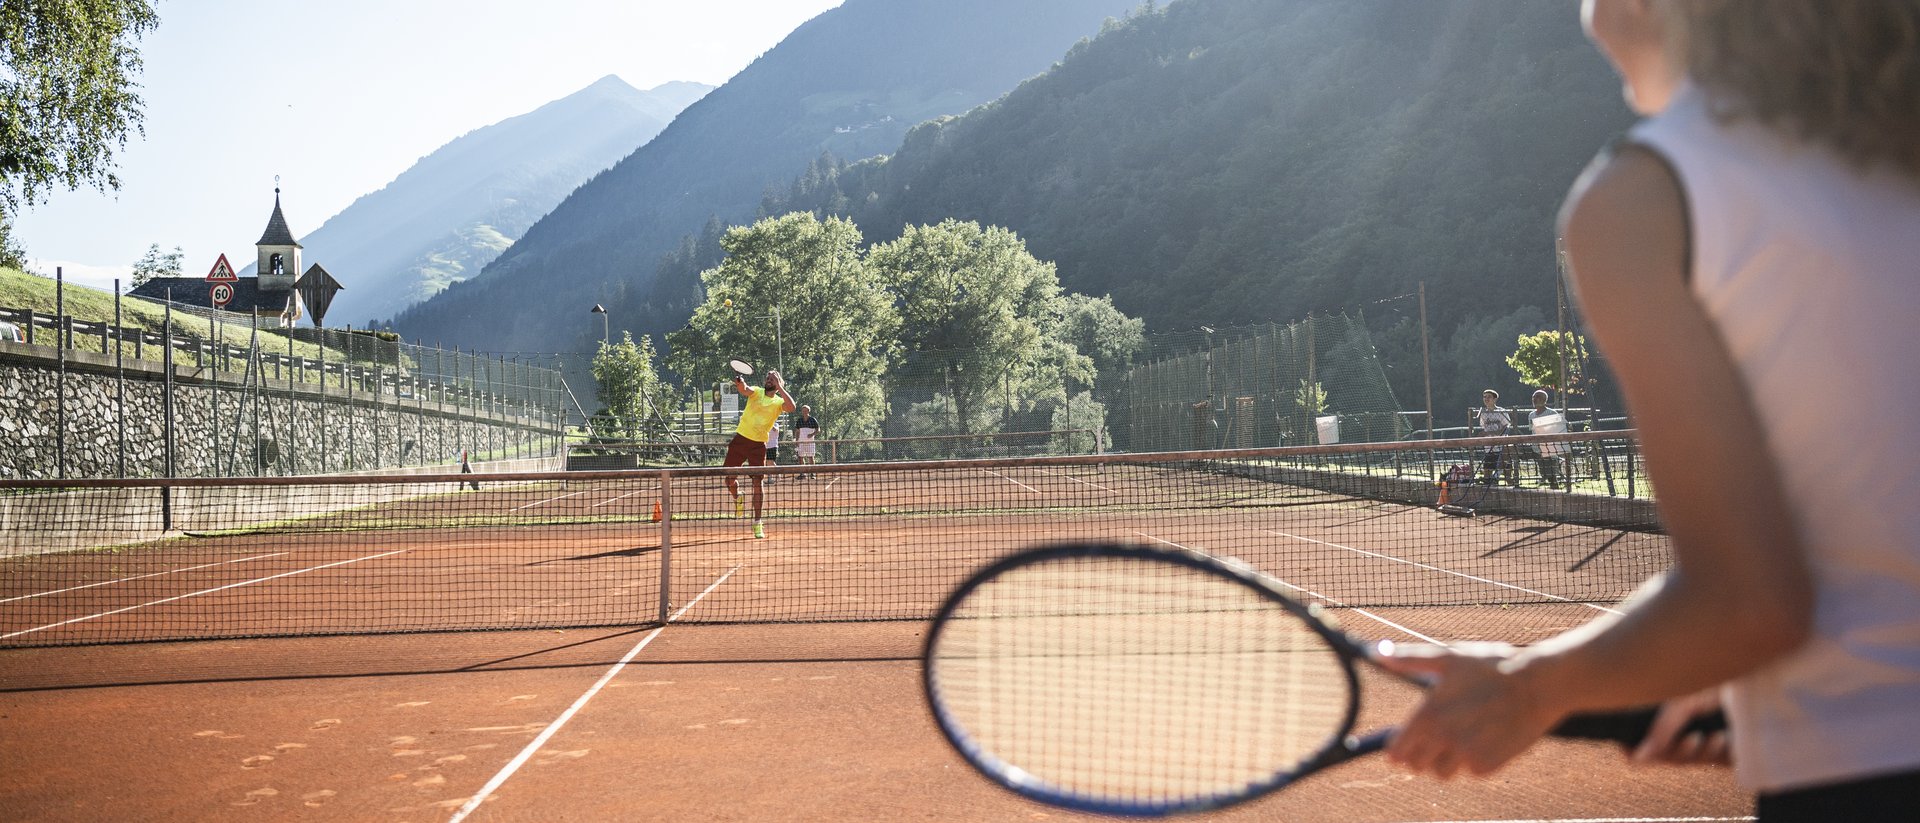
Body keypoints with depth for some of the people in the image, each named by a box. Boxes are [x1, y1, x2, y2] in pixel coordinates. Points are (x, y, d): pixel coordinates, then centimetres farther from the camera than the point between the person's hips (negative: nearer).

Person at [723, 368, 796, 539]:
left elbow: (791, 407, -20)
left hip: (758, 445, -1)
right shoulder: (756, 392, 5)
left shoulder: (779, 402, 3)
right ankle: (738, 499, 37)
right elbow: (744, 390, -18)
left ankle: (757, 523, 3)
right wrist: (740, 383, -41)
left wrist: (779, 387, -17)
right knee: (729, 478, 3)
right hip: (740, 439, 1)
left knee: (758, 482, -5)